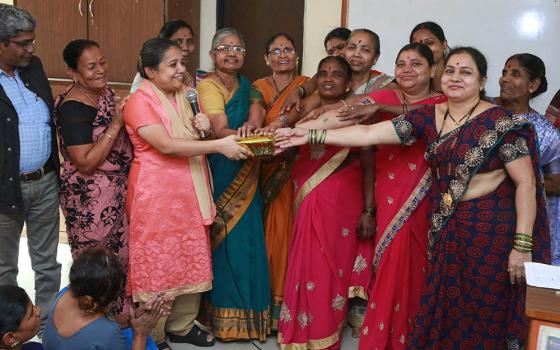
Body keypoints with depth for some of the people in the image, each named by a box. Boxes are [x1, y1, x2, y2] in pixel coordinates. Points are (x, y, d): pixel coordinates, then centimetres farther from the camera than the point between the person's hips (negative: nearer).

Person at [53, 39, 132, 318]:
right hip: (89, 198, -8)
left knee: (121, 255, 20)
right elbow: (86, 163, -25)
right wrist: (116, 124, -24)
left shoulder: (105, 91, 4)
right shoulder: (72, 108, -21)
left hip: (117, 190, 8)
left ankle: (119, 314, 38)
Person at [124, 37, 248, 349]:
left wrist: (203, 127, -4)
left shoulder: (184, 94, 9)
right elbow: (167, 145, -25)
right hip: (156, 194, -7)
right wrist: (219, 145, -29)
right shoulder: (140, 102, -13)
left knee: (191, 259, 13)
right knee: (158, 263, 3)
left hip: (189, 193, 7)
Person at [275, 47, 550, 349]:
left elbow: (526, 182, -12)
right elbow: (368, 134, -3)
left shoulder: (499, 122, -10)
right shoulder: (428, 117, 2)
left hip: (490, 230, -4)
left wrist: (522, 245, -17)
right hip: (444, 229, 5)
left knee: (480, 317, 7)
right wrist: (310, 135, -10)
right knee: (442, 311, 14)